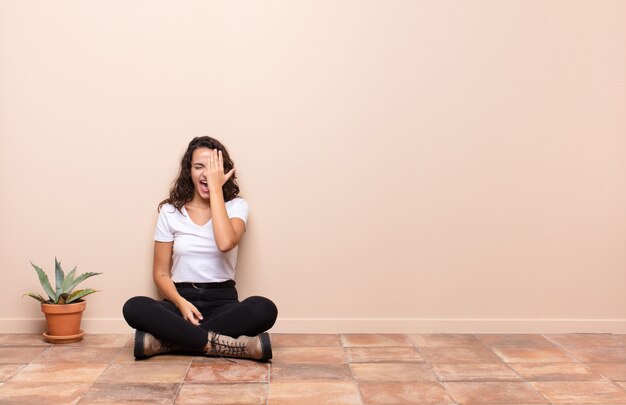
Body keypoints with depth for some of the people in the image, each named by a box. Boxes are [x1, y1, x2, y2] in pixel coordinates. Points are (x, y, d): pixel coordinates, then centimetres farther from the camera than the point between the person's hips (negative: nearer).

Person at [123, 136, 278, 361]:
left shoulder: (236, 206, 1)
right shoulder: (170, 211, 4)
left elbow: (225, 243, -22)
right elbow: (161, 273, 4)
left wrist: (216, 188, -15)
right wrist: (181, 303, -17)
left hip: (222, 302, 0)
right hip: (182, 299, 1)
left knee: (265, 309, -33)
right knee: (134, 308, -30)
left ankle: (167, 341, -28)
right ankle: (227, 345, -33)